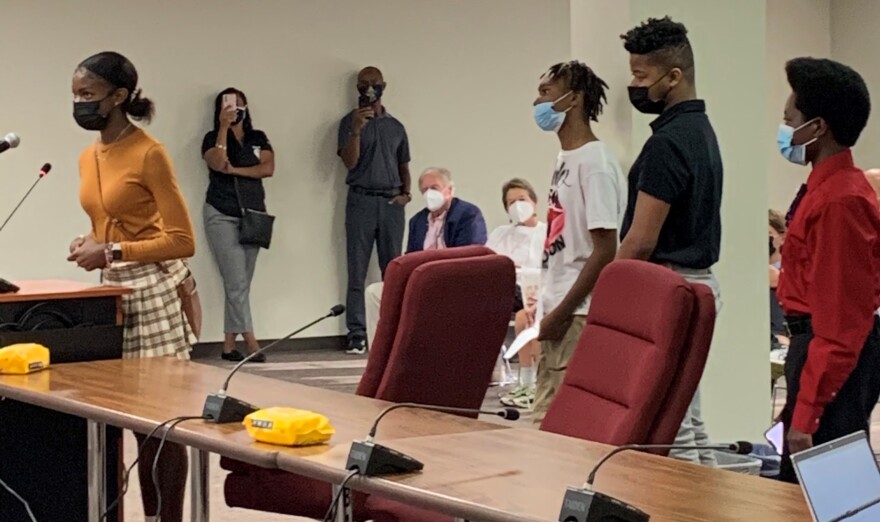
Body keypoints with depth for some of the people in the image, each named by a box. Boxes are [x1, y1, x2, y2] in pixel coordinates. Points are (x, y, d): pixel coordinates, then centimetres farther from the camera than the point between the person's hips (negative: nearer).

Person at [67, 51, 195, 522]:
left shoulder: (149, 154, -13)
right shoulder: (88, 157, 12)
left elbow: (182, 241, -14)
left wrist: (111, 251, -17)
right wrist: (90, 244, 2)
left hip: (154, 290, -8)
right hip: (112, 289, 8)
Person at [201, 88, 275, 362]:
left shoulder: (258, 139, 12)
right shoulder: (213, 138, 3)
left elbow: (268, 168, -3)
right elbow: (218, 163, -18)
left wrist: (235, 170, -10)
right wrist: (224, 127, -18)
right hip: (222, 216, -4)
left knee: (241, 284, 2)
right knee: (237, 282, -10)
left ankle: (229, 345, 5)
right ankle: (250, 342, -12)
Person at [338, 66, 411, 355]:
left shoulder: (395, 126, 15)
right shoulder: (350, 121, 5)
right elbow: (350, 161, -6)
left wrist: (406, 191, 3)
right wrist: (356, 130, -19)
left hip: (392, 202, 3)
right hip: (361, 199, -3)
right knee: (357, 272, -4)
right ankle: (357, 334, -3)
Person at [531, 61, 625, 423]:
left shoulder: (595, 162, -14)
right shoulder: (565, 158, 14)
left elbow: (605, 251, -18)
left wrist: (563, 312, -17)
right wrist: (550, 310, 16)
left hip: (580, 316, -9)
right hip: (559, 310, 9)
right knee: (545, 417, 11)